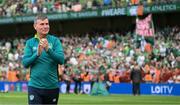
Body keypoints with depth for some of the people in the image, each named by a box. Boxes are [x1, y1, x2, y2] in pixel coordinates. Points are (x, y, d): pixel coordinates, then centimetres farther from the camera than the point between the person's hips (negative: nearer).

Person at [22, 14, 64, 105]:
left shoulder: (55, 40, 2)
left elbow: (61, 60, -9)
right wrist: (37, 54, -19)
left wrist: (48, 50, -24)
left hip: (52, 86, 1)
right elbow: (25, 63, -3)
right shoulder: (30, 42, 5)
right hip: (35, 86, 0)